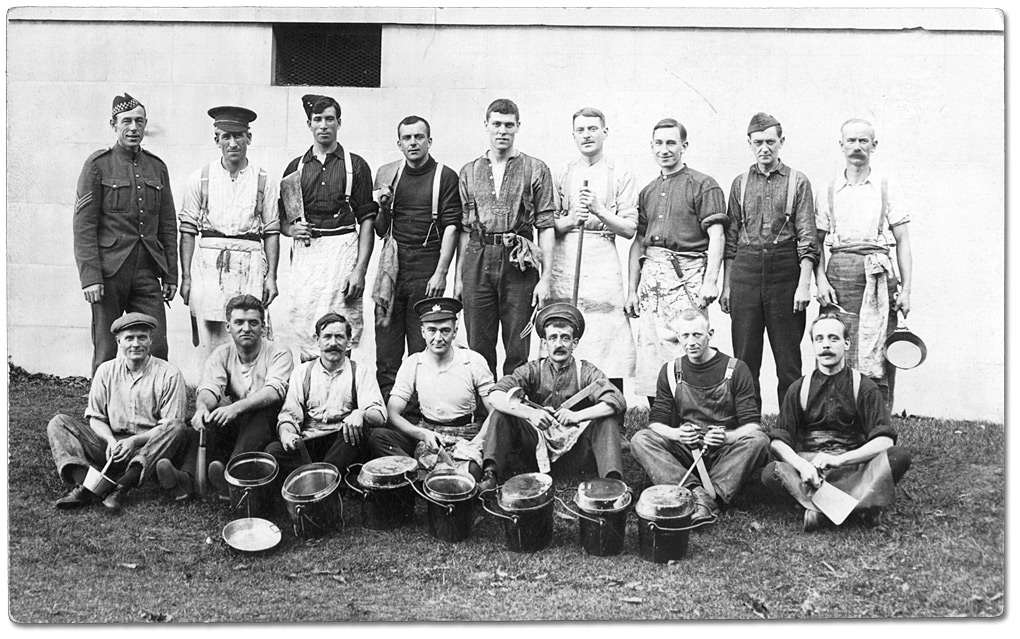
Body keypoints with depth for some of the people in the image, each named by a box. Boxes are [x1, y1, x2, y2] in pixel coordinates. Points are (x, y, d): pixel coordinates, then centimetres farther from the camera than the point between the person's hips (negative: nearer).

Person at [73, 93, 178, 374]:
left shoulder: (157, 167, 12)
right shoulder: (98, 164, -1)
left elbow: (169, 226, 14)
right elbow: (83, 226, -5)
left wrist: (171, 275, 10)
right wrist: (90, 277, -13)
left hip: (148, 272, 4)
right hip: (109, 271, -3)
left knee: (156, 349, -1)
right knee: (107, 353, 3)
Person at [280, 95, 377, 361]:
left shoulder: (356, 165, 6)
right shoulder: (296, 167, 15)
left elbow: (366, 220, 1)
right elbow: (282, 220, 20)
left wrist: (360, 269, -8)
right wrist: (292, 229, -5)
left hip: (343, 249, -3)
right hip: (305, 250, 3)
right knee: (303, 326, -2)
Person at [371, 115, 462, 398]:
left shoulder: (446, 177, 1)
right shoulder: (386, 174, 13)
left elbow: (451, 227, -5)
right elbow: (379, 230, 15)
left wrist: (441, 273, -12)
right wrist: (383, 206, -5)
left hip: (427, 269, -3)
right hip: (391, 268, 3)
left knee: (422, 348, 0)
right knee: (386, 348, 3)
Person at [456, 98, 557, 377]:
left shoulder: (536, 169, 5)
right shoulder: (469, 171, 14)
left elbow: (546, 227, 0)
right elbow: (464, 228, 13)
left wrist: (545, 278, -7)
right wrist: (458, 276, 7)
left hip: (518, 263, -2)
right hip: (477, 262, 2)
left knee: (517, 351, 1)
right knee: (478, 350, 4)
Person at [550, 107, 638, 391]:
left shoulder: (620, 176, 8)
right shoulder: (562, 174, 15)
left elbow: (629, 228, 2)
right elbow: (547, 225, 11)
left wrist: (599, 210, -11)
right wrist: (570, 219, -8)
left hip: (603, 264, -2)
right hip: (564, 262, 2)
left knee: (609, 341, -8)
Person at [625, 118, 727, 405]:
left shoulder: (703, 185, 1)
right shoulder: (648, 191, 19)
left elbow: (717, 236, -7)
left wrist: (711, 281, -17)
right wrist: (632, 289, 14)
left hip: (686, 274, -6)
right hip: (650, 274, 6)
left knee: (682, 355, -11)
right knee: (649, 356, 3)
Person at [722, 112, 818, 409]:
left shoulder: (797, 181, 4)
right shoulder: (740, 183, 12)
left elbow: (807, 238, -1)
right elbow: (731, 238, 13)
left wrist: (805, 283, -11)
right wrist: (726, 285, 8)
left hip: (785, 269, -2)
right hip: (745, 270, 3)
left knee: (788, 362, 1)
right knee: (744, 361, 4)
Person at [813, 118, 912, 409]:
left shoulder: (887, 187, 8)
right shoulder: (828, 191, 13)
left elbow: (902, 241, 6)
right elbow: (817, 241, 13)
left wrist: (906, 289, -1)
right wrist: (820, 279, -3)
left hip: (878, 273, -1)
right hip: (839, 273, 1)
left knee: (878, 361, -4)